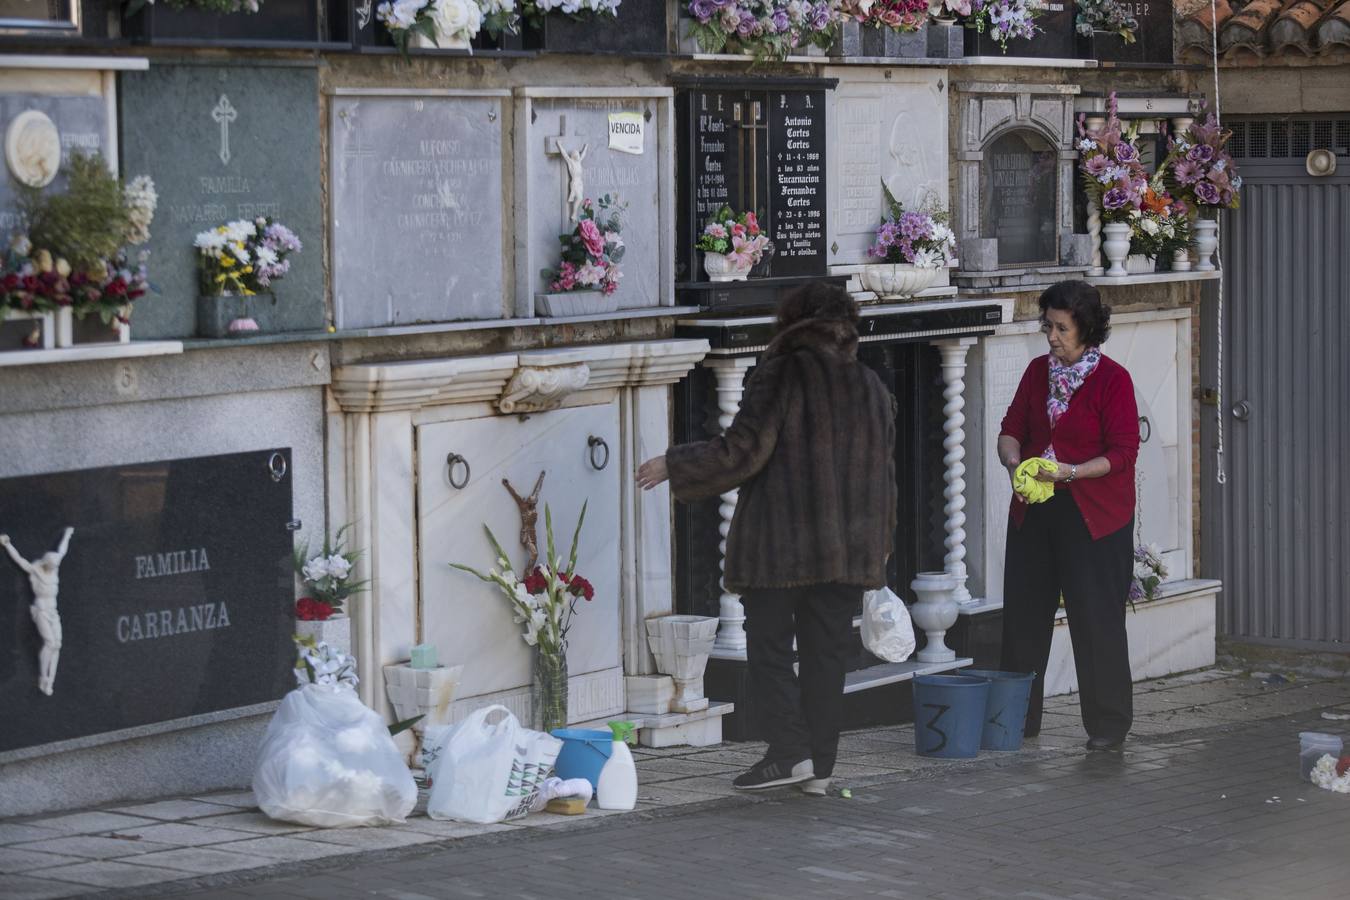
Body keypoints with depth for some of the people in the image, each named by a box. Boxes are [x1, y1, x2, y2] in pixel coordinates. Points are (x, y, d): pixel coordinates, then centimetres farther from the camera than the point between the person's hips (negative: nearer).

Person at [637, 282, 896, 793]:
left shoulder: (780, 377, -8)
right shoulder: (871, 388, 10)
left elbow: (742, 450, -13)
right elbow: (884, 475, 14)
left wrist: (673, 466, 0)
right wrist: (878, 546, 23)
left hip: (780, 544, -5)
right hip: (849, 549, 5)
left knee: (769, 649, 2)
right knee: (826, 655, 9)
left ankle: (790, 753, -7)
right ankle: (819, 767, 9)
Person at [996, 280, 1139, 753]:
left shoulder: (1113, 379, -9)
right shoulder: (1038, 371, 9)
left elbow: (1123, 452, -12)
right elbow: (1012, 427, 10)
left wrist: (1070, 472, -23)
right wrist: (1013, 462, -11)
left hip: (1094, 515, -6)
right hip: (1034, 512, 6)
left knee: (1096, 619, -4)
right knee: (1023, 612, 9)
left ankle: (1108, 726, 4)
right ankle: (1018, 718, 21)